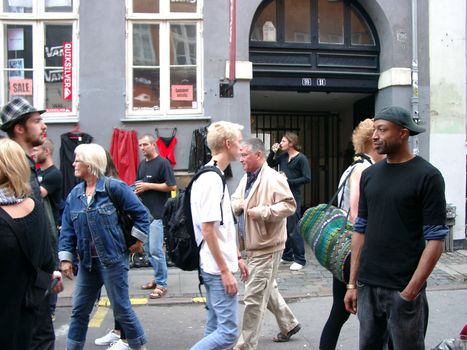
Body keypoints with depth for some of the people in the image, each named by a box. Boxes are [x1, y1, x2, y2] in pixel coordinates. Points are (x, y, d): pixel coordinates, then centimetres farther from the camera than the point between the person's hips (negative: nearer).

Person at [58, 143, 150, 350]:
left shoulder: (114, 187, -12)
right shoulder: (74, 195, 5)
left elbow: (141, 214, -7)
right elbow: (67, 229, 6)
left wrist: (138, 240, -5)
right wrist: (65, 258, 0)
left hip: (113, 259, -5)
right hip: (87, 262, 6)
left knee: (121, 308, 5)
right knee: (79, 310, 14)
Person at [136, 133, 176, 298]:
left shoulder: (163, 163, -8)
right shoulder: (142, 164, 16)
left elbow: (172, 186, -14)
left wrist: (149, 186, -15)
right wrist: (137, 189, 5)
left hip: (157, 213, -8)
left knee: (156, 250, -8)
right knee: (148, 249, 14)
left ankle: (161, 284, 4)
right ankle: (158, 278, 27)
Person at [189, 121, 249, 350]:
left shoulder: (213, 176, 12)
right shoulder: (212, 179, -18)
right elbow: (207, 229, -22)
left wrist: (237, 257, 20)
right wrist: (225, 270, -18)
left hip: (215, 268, 10)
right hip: (218, 269, -10)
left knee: (215, 328, 17)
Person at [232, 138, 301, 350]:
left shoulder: (273, 179, -17)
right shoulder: (246, 179, 12)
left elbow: (289, 205, -23)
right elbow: (234, 203, 17)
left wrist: (261, 212, -26)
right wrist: (237, 205, -6)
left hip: (266, 247, -10)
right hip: (253, 246, 10)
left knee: (254, 297, -2)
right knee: (268, 290, 22)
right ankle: (289, 325, 40)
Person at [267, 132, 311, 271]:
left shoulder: (301, 158, -9)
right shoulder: (283, 156, 9)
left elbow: (307, 178, -13)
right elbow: (269, 164, 21)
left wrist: (288, 181, -15)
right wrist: (272, 152, 6)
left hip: (293, 197, -7)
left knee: (293, 229, -4)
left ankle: (300, 259, 8)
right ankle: (287, 256, 28)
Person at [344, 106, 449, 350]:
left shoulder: (427, 176, -7)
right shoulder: (369, 175, 7)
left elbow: (435, 240, -10)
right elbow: (360, 231, 10)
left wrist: (412, 290, -15)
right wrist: (352, 283, 8)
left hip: (403, 289, -4)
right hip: (368, 285, 5)